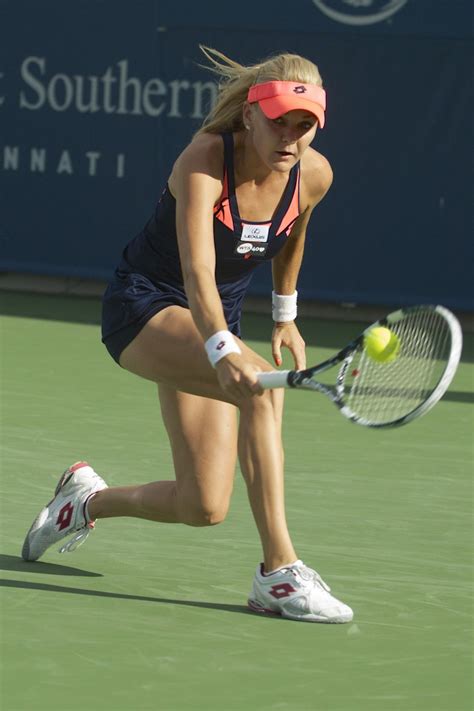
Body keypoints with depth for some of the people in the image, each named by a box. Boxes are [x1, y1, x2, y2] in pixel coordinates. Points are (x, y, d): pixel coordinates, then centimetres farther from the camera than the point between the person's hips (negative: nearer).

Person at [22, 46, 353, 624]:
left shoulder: (314, 175, -9)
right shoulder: (206, 159, -27)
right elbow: (197, 271, -39)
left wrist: (285, 317, 23)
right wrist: (223, 350, -55)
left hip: (213, 324, 7)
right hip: (143, 306, -6)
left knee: (203, 508, -4)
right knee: (259, 386, -35)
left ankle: (87, 499, 28)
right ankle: (278, 574, -34)